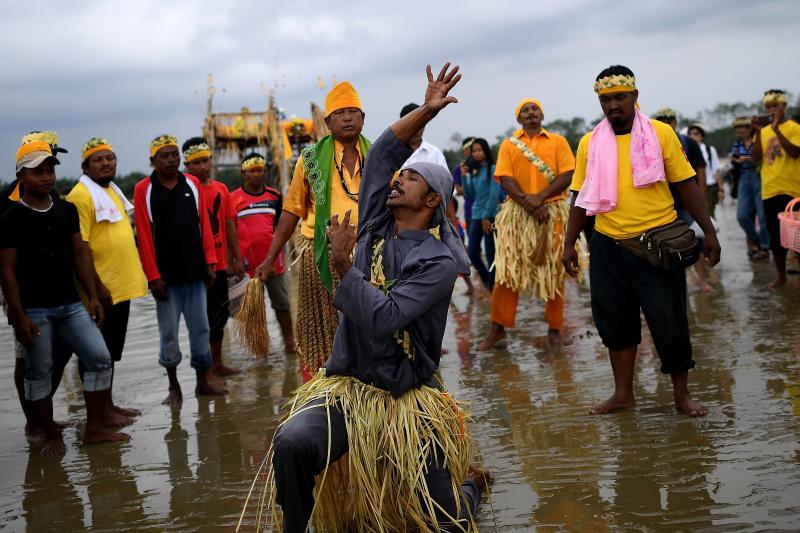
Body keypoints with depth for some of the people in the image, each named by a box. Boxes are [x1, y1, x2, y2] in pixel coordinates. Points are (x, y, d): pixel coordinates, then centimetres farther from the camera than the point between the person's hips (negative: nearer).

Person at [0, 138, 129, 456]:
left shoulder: (67, 210, 9)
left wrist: (92, 297, 7)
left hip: (70, 305, 5)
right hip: (34, 310, -5)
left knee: (100, 359, -1)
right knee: (39, 372, 3)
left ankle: (94, 429, 10)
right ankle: (52, 436, 17)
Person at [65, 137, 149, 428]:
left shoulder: (113, 190, 14)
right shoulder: (81, 196, -14)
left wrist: (132, 277, 17)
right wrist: (97, 287, -22)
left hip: (121, 287, 9)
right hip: (101, 290, -9)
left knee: (111, 351, 16)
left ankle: (109, 405, 26)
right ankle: (100, 412, 8)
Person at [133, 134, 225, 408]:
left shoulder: (192, 184, 7)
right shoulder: (144, 189, -3)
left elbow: (204, 224, 8)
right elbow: (144, 235, -6)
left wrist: (210, 262, 2)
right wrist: (154, 276, -9)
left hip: (195, 272, 3)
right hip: (166, 275, -3)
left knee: (200, 328, 8)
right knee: (169, 332, 4)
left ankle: (203, 380, 19)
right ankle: (174, 385, 16)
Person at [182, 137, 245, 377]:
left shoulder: (221, 189, 10)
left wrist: (237, 258, 14)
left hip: (220, 263, 7)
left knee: (220, 313, 16)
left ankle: (217, 364, 30)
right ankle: (204, 370, 7)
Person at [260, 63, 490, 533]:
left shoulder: (438, 259, -12)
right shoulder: (375, 227, 7)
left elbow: (384, 319, -23)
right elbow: (382, 152, 12)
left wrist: (344, 265, -17)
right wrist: (426, 111, 6)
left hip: (408, 400, -4)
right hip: (346, 386, 4)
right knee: (292, 442, -29)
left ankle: (469, 481, 38)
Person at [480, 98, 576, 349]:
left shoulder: (558, 141, 8)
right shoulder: (508, 144, 9)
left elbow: (567, 175, -3)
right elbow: (505, 180, -1)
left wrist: (540, 198, -14)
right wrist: (528, 203, -15)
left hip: (553, 212, 0)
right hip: (517, 213, 0)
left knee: (553, 270, 3)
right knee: (508, 270, -3)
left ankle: (555, 328, 10)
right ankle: (498, 327, 1)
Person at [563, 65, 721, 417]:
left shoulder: (660, 133, -3)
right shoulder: (590, 143, 4)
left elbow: (686, 185, 0)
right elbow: (582, 197, 9)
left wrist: (709, 231, -3)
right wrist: (569, 243, 6)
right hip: (608, 245, 3)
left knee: (669, 322, 0)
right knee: (615, 321, 10)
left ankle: (682, 393, 18)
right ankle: (623, 393, 24)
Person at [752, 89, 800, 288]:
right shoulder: (764, 131, 11)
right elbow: (756, 159, 3)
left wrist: (777, 129, -21)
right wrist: (758, 132, -7)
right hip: (769, 190, 5)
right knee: (776, 235, 11)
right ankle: (780, 276, 21)